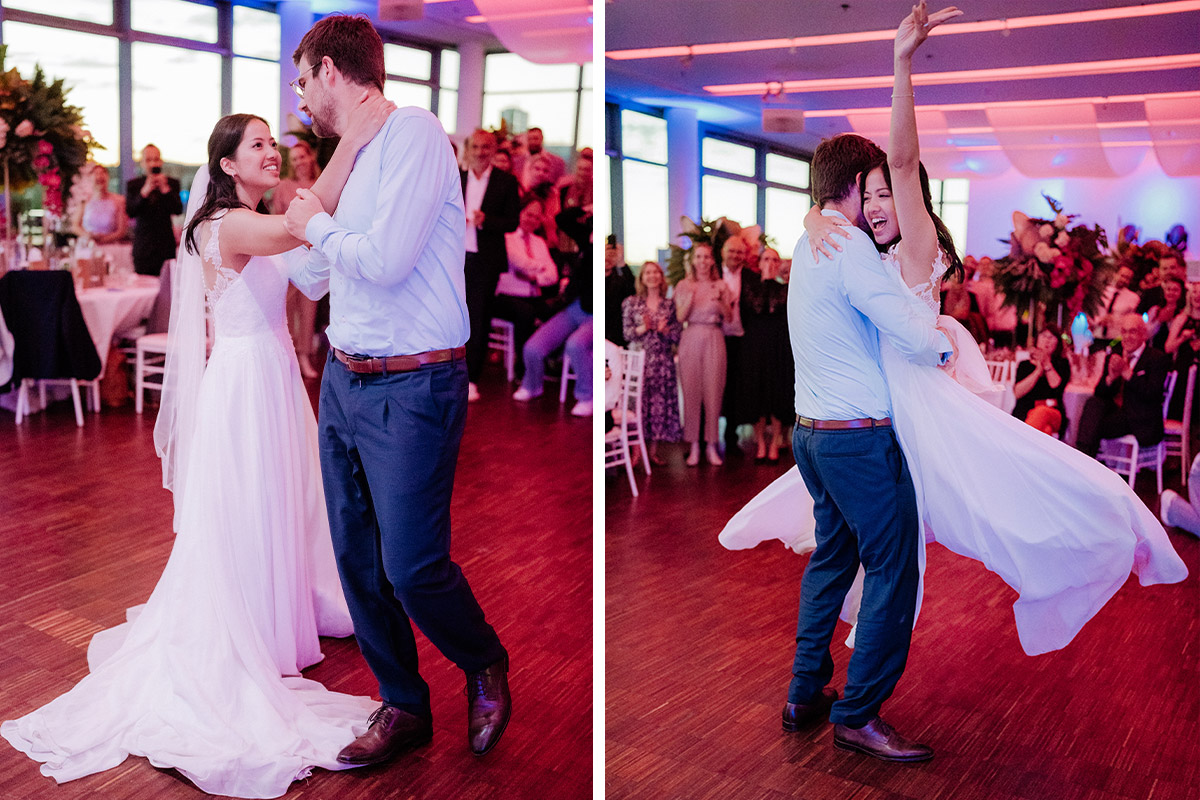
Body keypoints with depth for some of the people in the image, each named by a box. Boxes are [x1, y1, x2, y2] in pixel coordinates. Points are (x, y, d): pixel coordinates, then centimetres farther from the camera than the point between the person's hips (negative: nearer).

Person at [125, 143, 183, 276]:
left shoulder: (172, 183, 6)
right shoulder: (133, 185, 7)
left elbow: (178, 210, -5)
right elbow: (130, 213, -6)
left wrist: (165, 189, -16)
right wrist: (144, 192, -18)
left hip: (166, 245, 0)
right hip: (142, 245, 0)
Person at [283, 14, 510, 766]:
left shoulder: (413, 130, -11)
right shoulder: (352, 157, 14)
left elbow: (386, 260, -22)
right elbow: (316, 274, 29)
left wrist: (317, 224, -3)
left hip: (410, 389, -8)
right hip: (344, 381, 8)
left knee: (412, 568, -5)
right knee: (359, 562, 11)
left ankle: (486, 666, 25)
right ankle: (404, 708, 27)